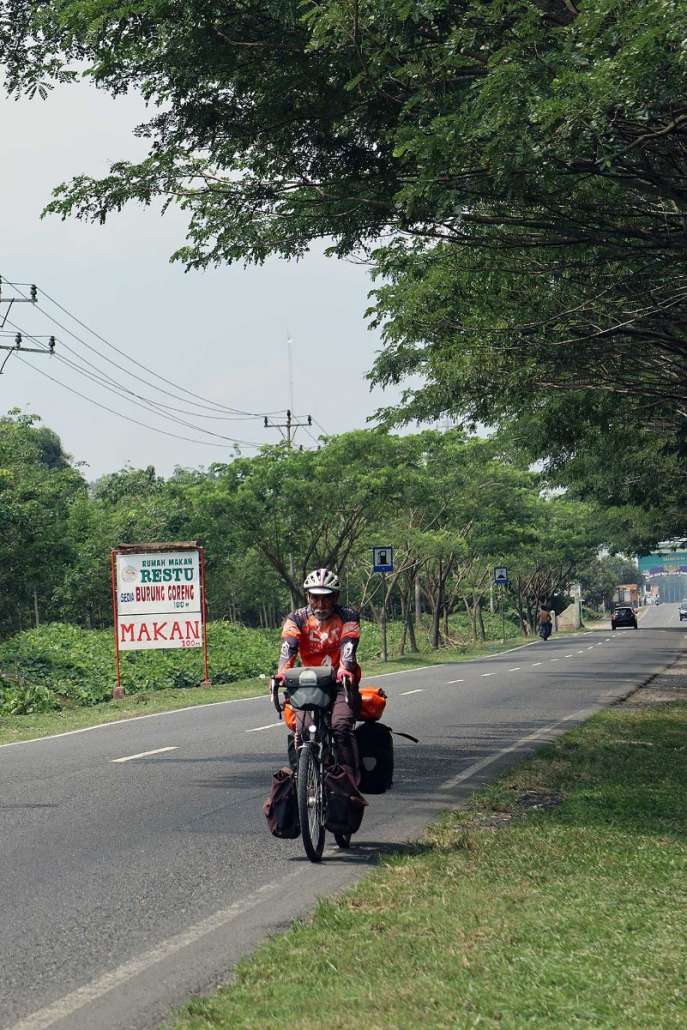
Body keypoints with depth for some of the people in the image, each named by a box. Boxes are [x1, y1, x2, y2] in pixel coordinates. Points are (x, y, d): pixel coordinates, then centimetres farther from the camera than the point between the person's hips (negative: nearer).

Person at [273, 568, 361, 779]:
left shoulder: (348, 616, -4)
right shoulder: (297, 618, -2)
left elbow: (348, 645, -21)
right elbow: (288, 646, -19)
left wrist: (344, 669, -43)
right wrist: (282, 672, -40)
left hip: (340, 682, -2)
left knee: (341, 727, -25)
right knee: (299, 731, -16)